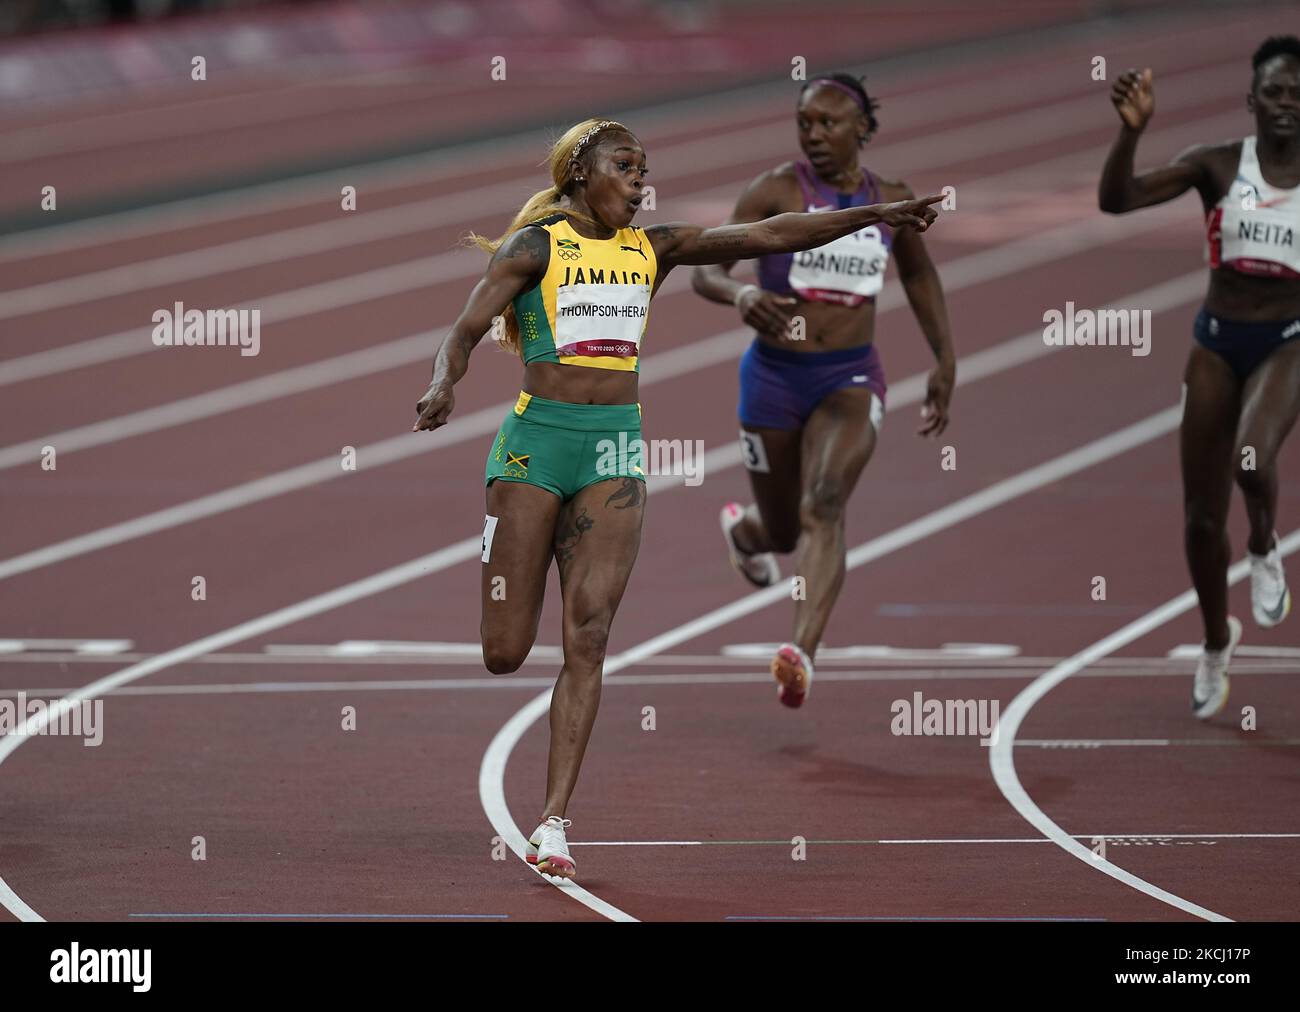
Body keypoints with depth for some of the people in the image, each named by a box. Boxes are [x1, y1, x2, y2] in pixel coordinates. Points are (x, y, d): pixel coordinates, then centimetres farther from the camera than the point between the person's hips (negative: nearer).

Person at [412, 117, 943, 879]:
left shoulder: (652, 249, 11)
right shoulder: (535, 247, -2)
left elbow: (768, 236, 8)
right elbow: (465, 331, -11)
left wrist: (874, 216, 2)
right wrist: (444, 386, -33)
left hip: (617, 450, 4)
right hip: (538, 440, -4)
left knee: (589, 638, -8)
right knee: (504, 654, -4)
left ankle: (553, 823, -9)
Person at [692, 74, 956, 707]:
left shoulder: (891, 201, 2)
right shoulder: (777, 191, -7)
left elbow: (918, 274, 22)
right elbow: (704, 272, -13)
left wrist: (945, 362, 20)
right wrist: (740, 296, -36)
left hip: (850, 378, 1)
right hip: (775, 375, -1)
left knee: (824, 507, -25)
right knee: (783, 533, 14)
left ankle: (803, 654, -38)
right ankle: (743, 529, 53)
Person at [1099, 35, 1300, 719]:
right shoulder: (1217, 167, -6)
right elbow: (1117, 199, -17)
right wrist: (1131, 131, -32)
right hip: (1218, 342, 2)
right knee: (1201, 515, 7)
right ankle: (1216, 643, 33)